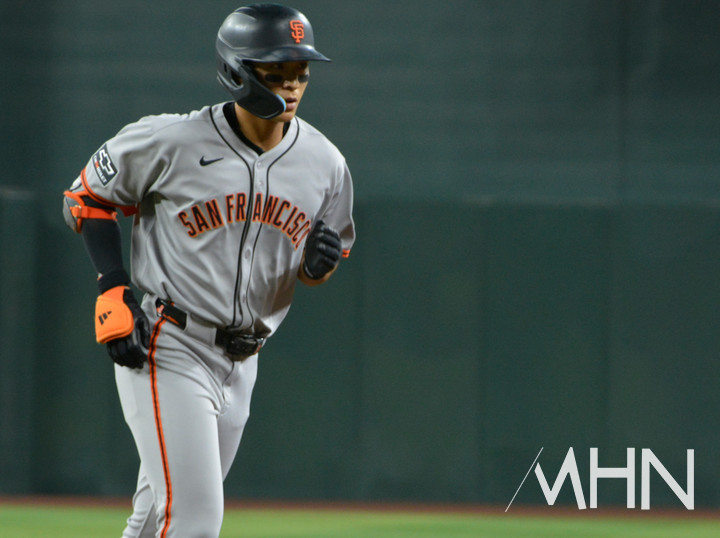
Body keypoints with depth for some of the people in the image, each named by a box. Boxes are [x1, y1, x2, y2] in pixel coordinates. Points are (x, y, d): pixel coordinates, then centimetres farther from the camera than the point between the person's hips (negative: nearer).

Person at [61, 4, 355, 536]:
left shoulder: (325, 164, 2)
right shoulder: (171, 142, -12)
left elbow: (330, 252, 15)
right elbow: (87, 198, 0)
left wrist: (320, 264, -10)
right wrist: (114, 293, -11)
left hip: (240, 365, 6)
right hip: (166, 352, -6)